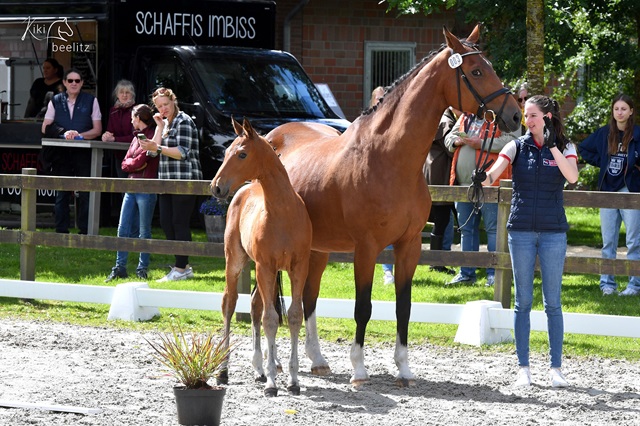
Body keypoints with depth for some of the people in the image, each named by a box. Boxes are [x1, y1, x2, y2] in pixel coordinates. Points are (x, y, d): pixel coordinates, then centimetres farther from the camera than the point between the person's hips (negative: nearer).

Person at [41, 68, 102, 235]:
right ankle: (61, 231, 6)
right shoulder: (55, 101, 11)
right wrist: (64, 133, -12)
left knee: (85, 193, -3)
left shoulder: (91, 101, 8)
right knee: (61, 194, 3)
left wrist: (79, 135, -12)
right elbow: (46, 128, 5)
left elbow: (97, 129, 5)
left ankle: (85, 231, 0)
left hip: (84, 152, -1)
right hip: (61, 152, 2)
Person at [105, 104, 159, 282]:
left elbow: (139, 162, -16)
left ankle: (142, 269, 7)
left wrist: (131, 162, 1)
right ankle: (119, 268, 10)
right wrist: (134, 163, -4)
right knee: (123, 229, 6)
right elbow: (125, 163, 13)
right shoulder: (137, 137, 17)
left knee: (144, 231, 0)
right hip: (131, 186, 8)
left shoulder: (152, 137, -10)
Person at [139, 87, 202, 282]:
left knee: (180, 223, -7)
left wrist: (157, 148, -27)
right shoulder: (166, 123, 17)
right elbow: (154, 150, 7)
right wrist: (160, 127, 0)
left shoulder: (183, 122, -9)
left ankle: (181, 269, -3)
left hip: (183, 180, -9)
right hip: (167, 181, 9)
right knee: (166, 223, 7)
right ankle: (184, 265, 15)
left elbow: (183, 152, -19)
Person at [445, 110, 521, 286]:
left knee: (492, 228, -4)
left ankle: (494, 273, 1)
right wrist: (457, 141, -2)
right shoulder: (465, 117, 19)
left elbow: (511, 140, -17)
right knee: (466, 229, 12)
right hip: (463, 183, 7)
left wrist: (482, 143, -21)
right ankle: (467, 273, 20)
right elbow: (449, 137, 22)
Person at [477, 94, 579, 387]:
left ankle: (556, 368, 7)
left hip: (553, 231, -1)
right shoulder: (517, 146, 2)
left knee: (553, 302, 2)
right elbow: (496, 169, -14)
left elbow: (572, 177, -17)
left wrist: (552, 145, -22)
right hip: (521, 230, 1)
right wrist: (483, 178, -36)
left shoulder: (565, 148, 1)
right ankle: (523, 367, 9)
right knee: (523, 302, 4)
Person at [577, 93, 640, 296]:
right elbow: (583, 148, 20)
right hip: (608, 190, 4)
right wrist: (600, 162, 10)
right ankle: (607, 283, 15)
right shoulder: (604, 133, 9)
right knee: (608, 241, 8)